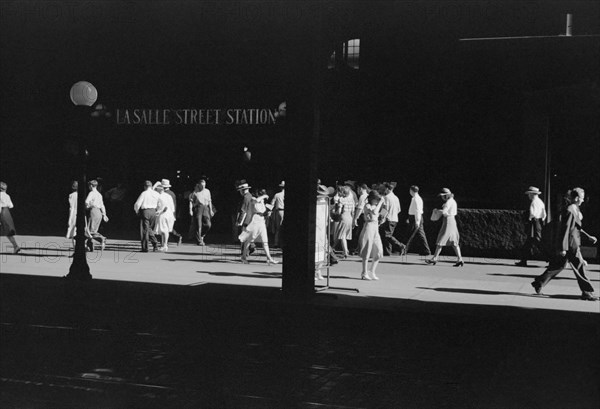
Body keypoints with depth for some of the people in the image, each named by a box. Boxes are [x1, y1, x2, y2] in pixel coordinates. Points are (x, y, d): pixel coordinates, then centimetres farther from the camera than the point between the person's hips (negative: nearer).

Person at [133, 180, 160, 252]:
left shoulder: (144, 193, -10)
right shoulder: (156, 194, 4)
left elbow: (137, 204, -11)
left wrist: (137, 211, 5)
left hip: (145, 211, -5)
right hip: (153, 211, 5)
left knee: (144, 230, 2)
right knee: (149, 228, 21)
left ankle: (145, 248, 4)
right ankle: (155, 243, 9)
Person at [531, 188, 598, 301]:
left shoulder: (575, 209, 12)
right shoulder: (569, 211, -18)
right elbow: (565, 229, -21)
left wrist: (588, 236, 21)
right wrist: (563, 248, -21)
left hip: (573, 243, 10)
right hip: (570, 244, -10)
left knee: (558, 265, 13)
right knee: (579, 265, -3)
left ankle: (539, 283, 19)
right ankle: (587, 292, 5)